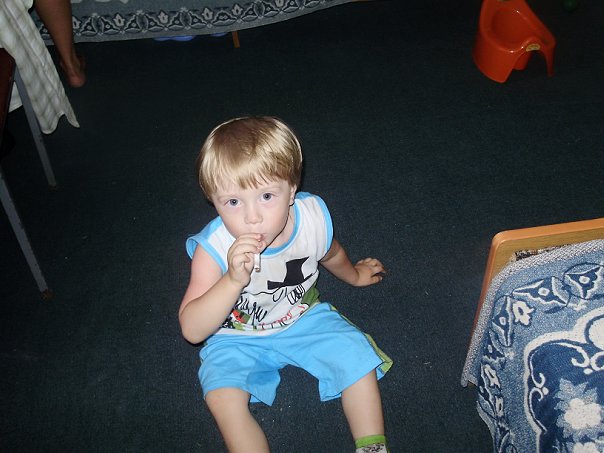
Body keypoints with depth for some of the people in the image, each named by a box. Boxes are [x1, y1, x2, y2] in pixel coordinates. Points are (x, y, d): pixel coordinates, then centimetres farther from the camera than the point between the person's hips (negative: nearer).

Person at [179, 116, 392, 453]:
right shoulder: (214, 248, -30)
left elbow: (330, 253, 6)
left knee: (359, 357, -11)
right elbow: (192, 331, -35)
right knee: (223, 397, -25)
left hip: (304, 317, 3)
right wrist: (234, 280, -49)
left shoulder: (313, 217, -21)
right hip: (238, 339, -2)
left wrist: (353, 274, 26)